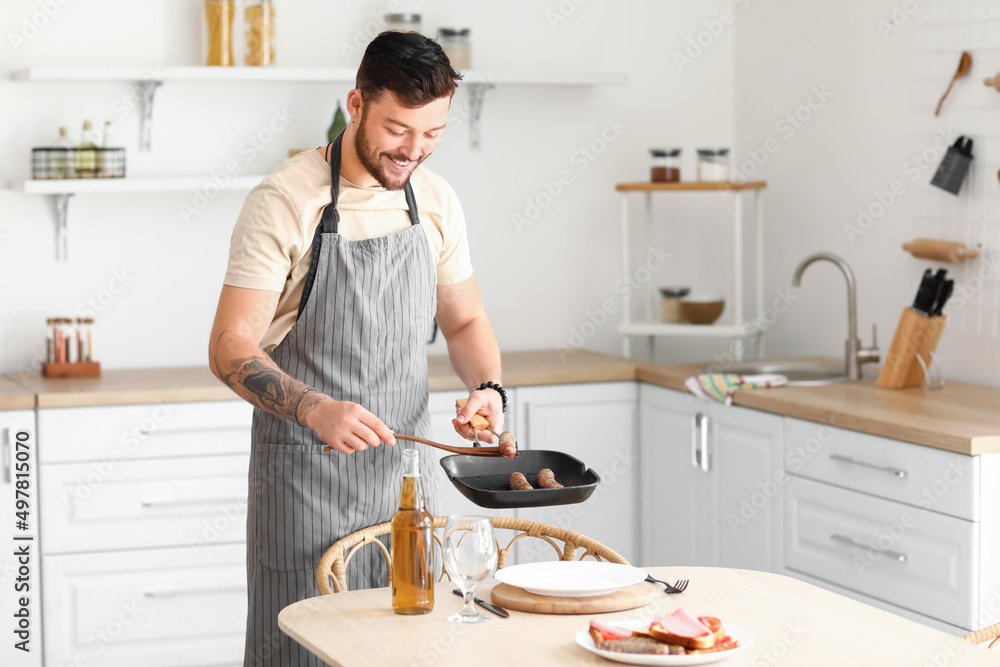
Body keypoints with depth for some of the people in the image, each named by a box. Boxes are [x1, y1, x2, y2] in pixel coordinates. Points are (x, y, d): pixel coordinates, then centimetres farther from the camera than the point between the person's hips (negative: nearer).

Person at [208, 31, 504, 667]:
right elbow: (231, 349, -15)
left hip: (405, 467, 5)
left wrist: (488, 387, -4)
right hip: (305, 472, -5)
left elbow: (465, 320, 16)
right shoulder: (284, 202, -13)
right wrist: (315, 409, -32)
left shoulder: (437, 201, 5)